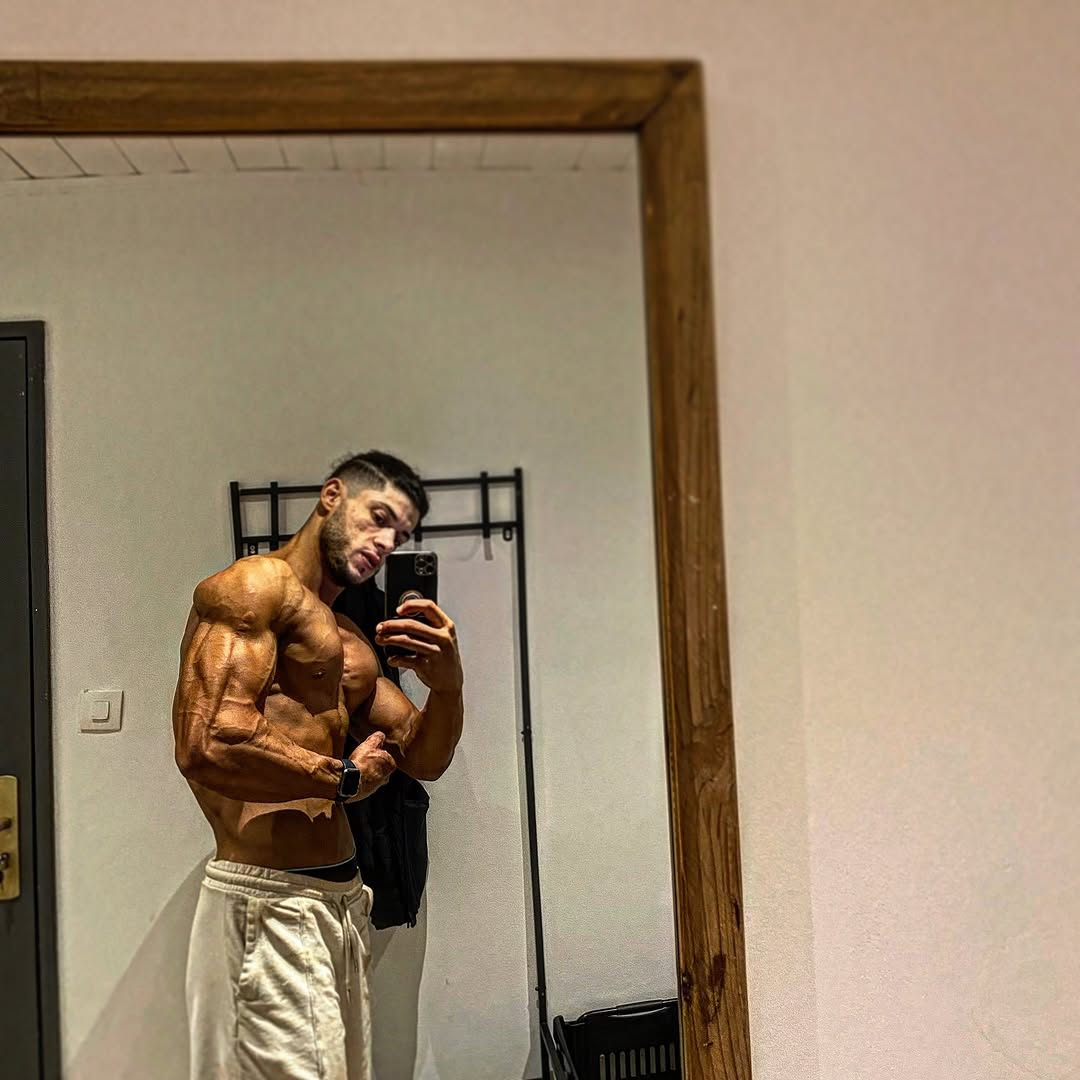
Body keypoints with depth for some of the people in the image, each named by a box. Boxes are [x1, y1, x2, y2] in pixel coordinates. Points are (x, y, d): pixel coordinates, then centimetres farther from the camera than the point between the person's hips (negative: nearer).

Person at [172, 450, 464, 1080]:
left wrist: (448, 685, -5)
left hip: (339, 899, 9)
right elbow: (209, 746, -24)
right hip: (269, 903, -9)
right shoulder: (256, 586, -9)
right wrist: (347, 778, -9)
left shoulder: (353, 644, 18)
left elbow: (423, 759, 17)